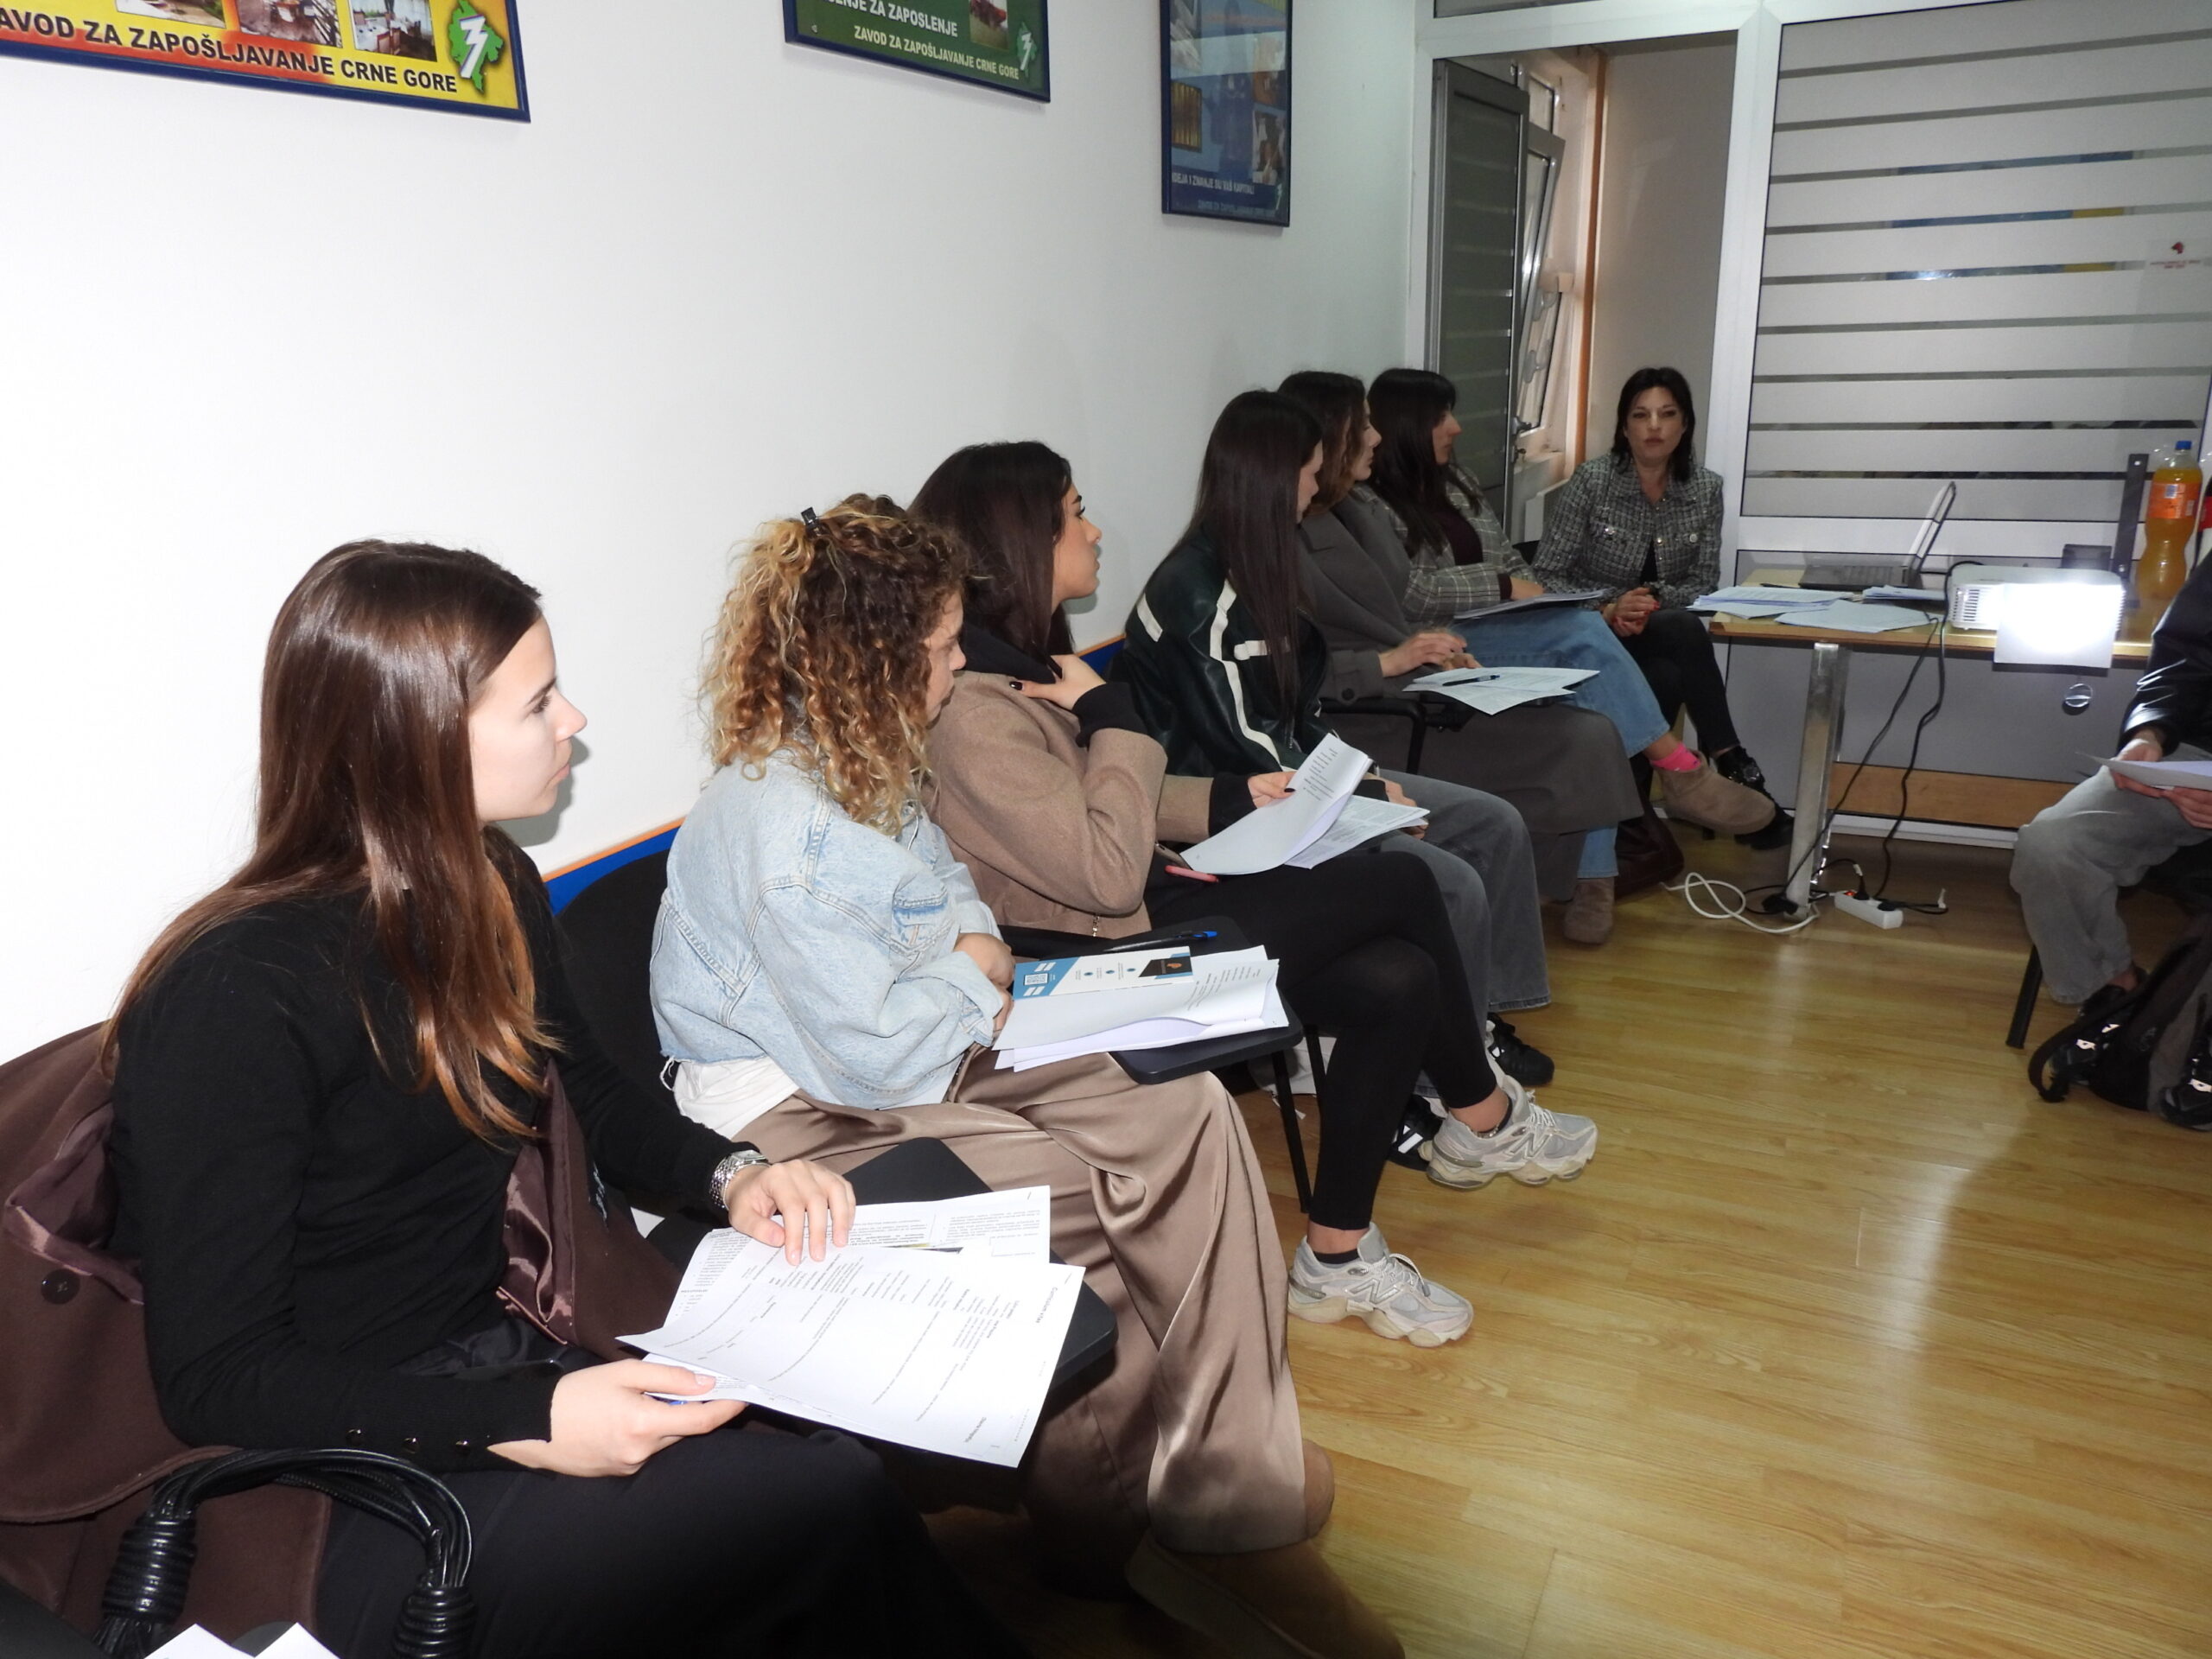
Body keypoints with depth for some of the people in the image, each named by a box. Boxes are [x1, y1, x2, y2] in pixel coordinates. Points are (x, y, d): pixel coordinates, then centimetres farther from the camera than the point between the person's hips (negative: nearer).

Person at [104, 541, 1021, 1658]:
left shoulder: (489, 891, 2)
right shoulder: (235, 999, -21)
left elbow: (594, 1099, 16)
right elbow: (214, 1379, -18)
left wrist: (730, 1178, -3)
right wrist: (521, 1422, -27)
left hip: (507, 1365, 7)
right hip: (352, 1506, -7)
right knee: (830, 1504, -21)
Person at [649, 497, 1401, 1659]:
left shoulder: (868, 768, 8)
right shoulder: (778, 823, -23)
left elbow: (953, 898, 23)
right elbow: (873, 1053, -25)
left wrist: (972, 956, -1)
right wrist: (968, 979, -6)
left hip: (921, 1068, 9)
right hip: (809, 1125, -9)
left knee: (1193, 1116, -11)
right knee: (1112, 1202, -20)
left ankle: (1225, 1486, -3)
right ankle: (1101, 1517, 7)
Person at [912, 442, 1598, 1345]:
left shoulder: (1024, 663, 8)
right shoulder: (973, 712, -23)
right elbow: (1108, 875, -26)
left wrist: (1231, 798, 7)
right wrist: (1112, 716, -19)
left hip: (1143, 917, 10)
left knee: (1399, 979, -4)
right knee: (1402, 885, -6)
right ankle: (1487, 1120, 18)